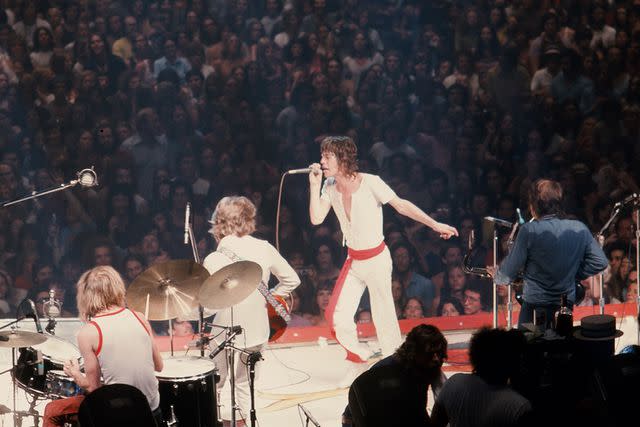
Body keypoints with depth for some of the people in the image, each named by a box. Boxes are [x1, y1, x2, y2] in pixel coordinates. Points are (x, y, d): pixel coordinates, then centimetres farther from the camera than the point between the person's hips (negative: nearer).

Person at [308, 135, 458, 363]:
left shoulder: (369, 183, -18)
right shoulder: (330, 186, -1)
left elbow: (401, 205, -15)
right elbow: (316, 218, -8)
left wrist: (436, 225, -19)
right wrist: (315, 185, -15)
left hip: (376, 259, -6)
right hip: (353, 261, 6)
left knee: (384, 318, 0)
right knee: (337, 317, -1)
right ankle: (363, 357, 20)